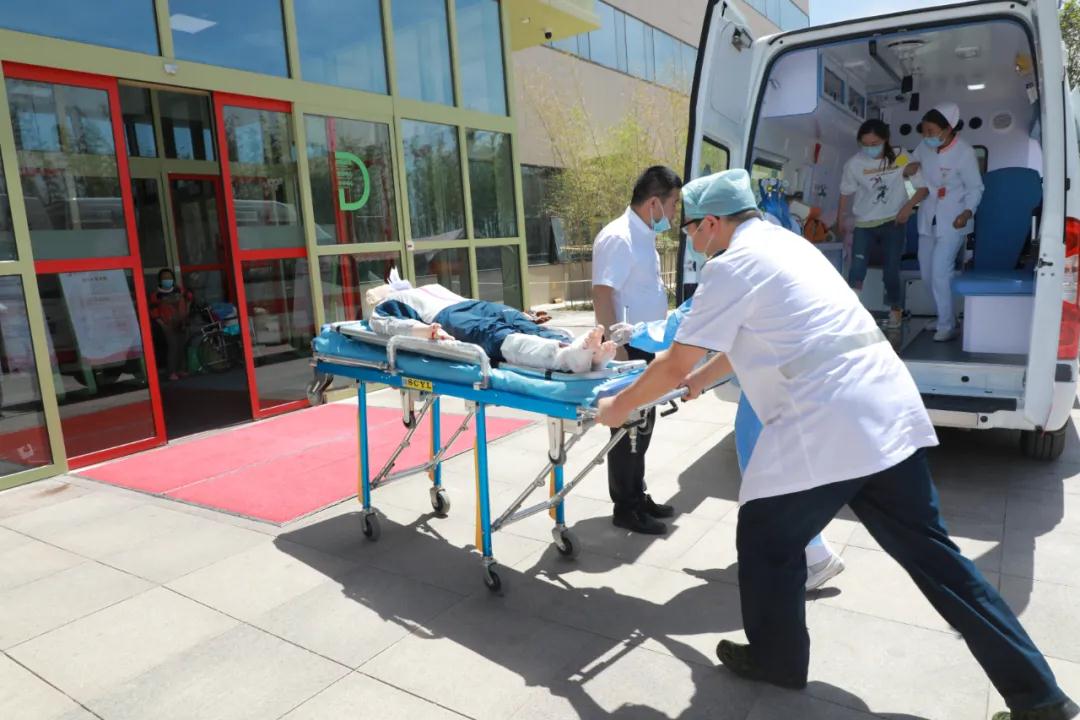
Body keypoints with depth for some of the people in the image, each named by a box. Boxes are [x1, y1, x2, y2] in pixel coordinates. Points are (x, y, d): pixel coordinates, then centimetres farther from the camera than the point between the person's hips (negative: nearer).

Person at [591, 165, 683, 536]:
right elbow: (602, 295, -24)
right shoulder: (619, 237, -18)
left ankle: (637, 495, 30)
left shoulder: (644, 236, 12)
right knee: (627, 428, 1)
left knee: (642, 425, 17)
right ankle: (624, 507, 14)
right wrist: (617, 352, -25)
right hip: (628, 349, -9)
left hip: (647, 347, 10)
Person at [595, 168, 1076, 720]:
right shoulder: (782, 244, 21)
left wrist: (619, 408, 9)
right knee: (928, 549, 16)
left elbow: (673, 366, -6)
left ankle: (776, 660, 31)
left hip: (827, 426, -9)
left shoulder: (731, 265, -7)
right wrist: (700, 379, 42)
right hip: (889, 411, 9)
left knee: (767, 541, 11)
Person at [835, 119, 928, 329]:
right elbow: (846, 193, 4)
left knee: (891, 269, 4)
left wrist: (908, 206, -20)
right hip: (864, 223, 1)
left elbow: (923, 187, -4)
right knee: (856, 269, -10)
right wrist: (840, 222, 10)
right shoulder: (854, 164, -9)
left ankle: (895, 310, 21)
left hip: (894, 222, 0)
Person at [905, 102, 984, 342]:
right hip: (928, 218, 7)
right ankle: (946, 317, 30)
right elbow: (909, 171, 15)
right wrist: (910, 167, -9)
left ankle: (947, 326, -2)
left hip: (952, 220, -6)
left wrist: (968, 211, -26)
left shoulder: (964, 152, -16)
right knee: (927, 272, 12)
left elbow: (975, 187, -10)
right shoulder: (924, 147, -2)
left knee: (940, 271, -13)